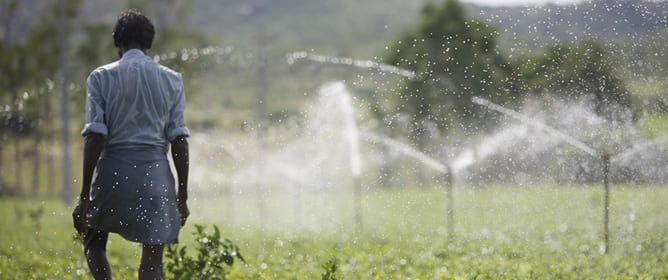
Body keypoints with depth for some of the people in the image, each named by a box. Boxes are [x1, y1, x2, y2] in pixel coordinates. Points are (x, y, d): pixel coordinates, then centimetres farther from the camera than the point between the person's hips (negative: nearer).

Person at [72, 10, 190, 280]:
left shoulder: (102, 77, -1)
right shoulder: (171, 80, 4)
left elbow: (95, 138, -6)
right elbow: (179, 141, 2)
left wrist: (85, 196, -4)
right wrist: (182, 196, 8)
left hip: (114, 172, -1)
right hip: (156, 174, 1)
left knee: (93, 243, 21)